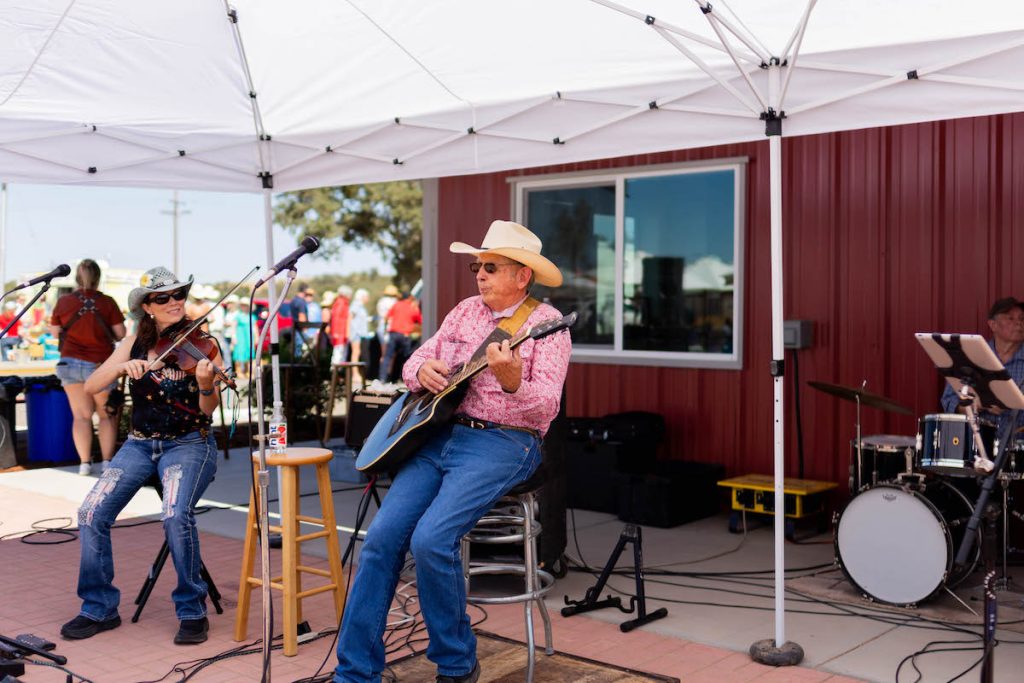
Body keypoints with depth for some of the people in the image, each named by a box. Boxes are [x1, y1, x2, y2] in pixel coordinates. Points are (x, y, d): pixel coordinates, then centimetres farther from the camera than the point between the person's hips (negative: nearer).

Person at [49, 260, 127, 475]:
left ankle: (84, 462, -1)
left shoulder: (63, 302, -2)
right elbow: (120, 334, -4)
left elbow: (55, 332, 7)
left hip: (71, 362, 1)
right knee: (106, 415, 12)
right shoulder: (107, 302, -7)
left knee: (81, 415, 7)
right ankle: (107, 460, 4)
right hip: (101, 365, -1)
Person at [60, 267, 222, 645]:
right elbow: (90, 386, -3)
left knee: (176, 514, -30)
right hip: (140, 443, 4)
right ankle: (99, 609, 5)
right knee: (92, 512, -15)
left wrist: (206, 384, -35)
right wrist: (122, 366, -20)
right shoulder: (135, 344, 5)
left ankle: (192, 611, -11)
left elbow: (209, 408, -14)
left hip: (189, 443, -4)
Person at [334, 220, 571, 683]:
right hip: (440, 433, 6)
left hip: (503, 441, -6)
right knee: (382, 536, -10)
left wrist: (511, 381, -36)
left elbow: (545, 407, -15)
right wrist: (423, 370, -3)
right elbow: (416, 361, 20)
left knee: (430, 539, -25)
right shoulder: (464, 311, 15)